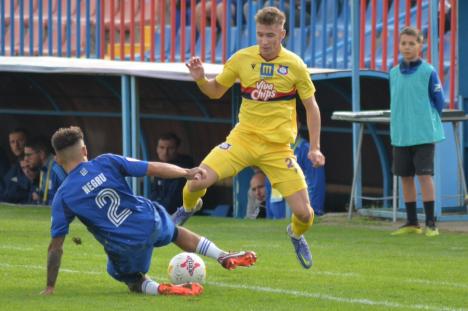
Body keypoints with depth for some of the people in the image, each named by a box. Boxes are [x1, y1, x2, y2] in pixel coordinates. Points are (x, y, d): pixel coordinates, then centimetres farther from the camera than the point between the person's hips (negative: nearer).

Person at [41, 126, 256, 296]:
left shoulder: (63, 197, -5)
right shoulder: (106, 163, -3)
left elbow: (56, 246, -4)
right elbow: (153, 169, -3)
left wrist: (50, 287, 4)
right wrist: (187, 173, 11)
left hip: (124, 248, -2)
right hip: (150, 221, 2)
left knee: (133, 281, 26)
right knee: (175, 232, 36)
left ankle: (158, 289, -7)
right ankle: (224, 257, 29)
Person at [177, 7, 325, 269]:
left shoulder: (294, 65, -6)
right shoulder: (242, 59, -2)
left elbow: (311, 107, 4)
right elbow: (215, 91, 11)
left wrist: (315, 148, -2)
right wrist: (200, 79, -11)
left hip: (278, 147, -1)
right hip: (244, 138, 1)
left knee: (304, 214, -8)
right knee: (198, 182, -22)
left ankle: (297, 235, 32)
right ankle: (188, 208, 17)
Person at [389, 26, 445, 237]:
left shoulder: (428, 72, -6)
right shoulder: (394, 73, 9)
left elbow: (439, 101, -1)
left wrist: (428, 120, 1)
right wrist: (399, 122, 13)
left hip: (424, 133, -5)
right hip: (400, 134, 5)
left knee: (424, 175, -9)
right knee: (405, 177, 8)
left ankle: (430, 223, -5)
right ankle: (411, 223, 17)